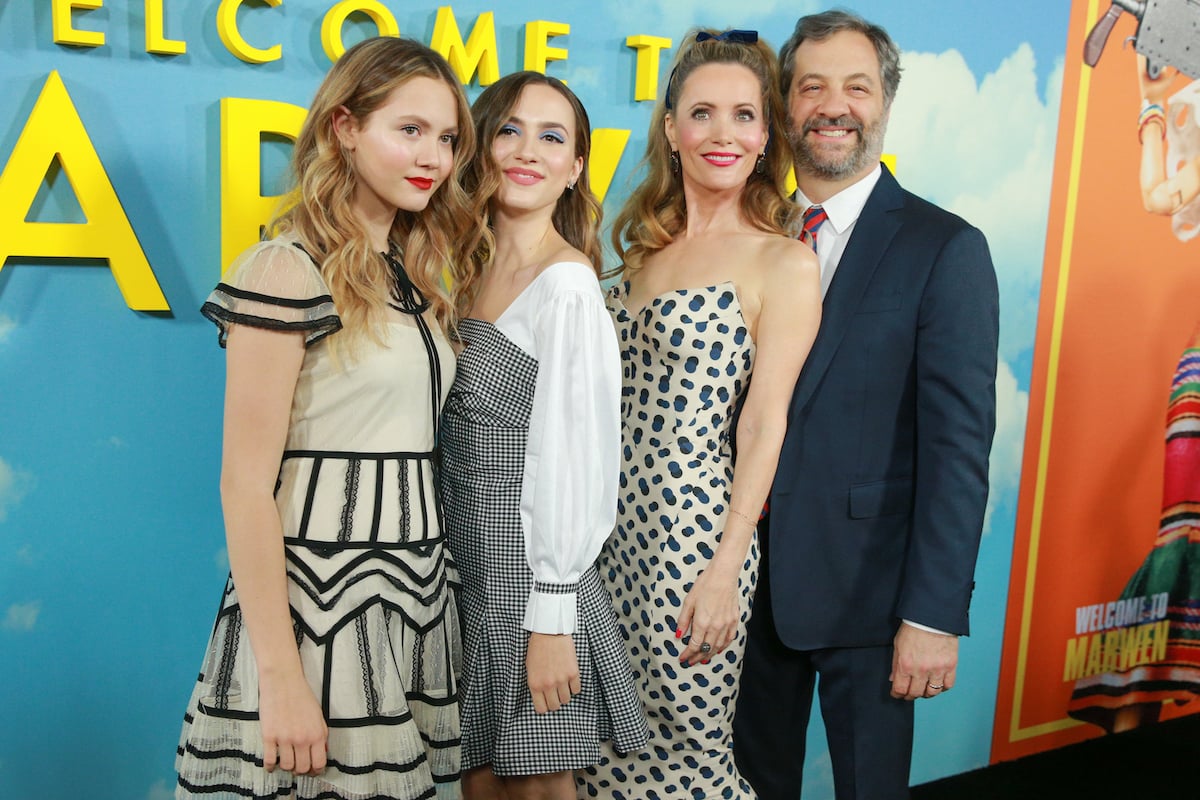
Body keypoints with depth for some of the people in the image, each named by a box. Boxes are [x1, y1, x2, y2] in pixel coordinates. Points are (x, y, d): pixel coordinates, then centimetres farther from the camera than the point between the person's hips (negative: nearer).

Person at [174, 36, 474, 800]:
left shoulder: (411, 277, 10)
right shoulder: (289, 270, -12)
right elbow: (245, 486, -15)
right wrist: (279, 676, -17)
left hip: (418, 594, 7)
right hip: (320, 596, -7)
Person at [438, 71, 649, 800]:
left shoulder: (567, 283, -14)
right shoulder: (470, 272, 8)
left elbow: (572, 457, -17)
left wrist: (551, 618, -16)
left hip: (528, 569, -7)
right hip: (465, 564, 7)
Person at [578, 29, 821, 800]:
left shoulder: (783, 260, -7)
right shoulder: (646, 243, 11)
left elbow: (764, 418, -12)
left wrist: (725, 569, -16)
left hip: (698, 525, -6)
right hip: (620, 520, 6)